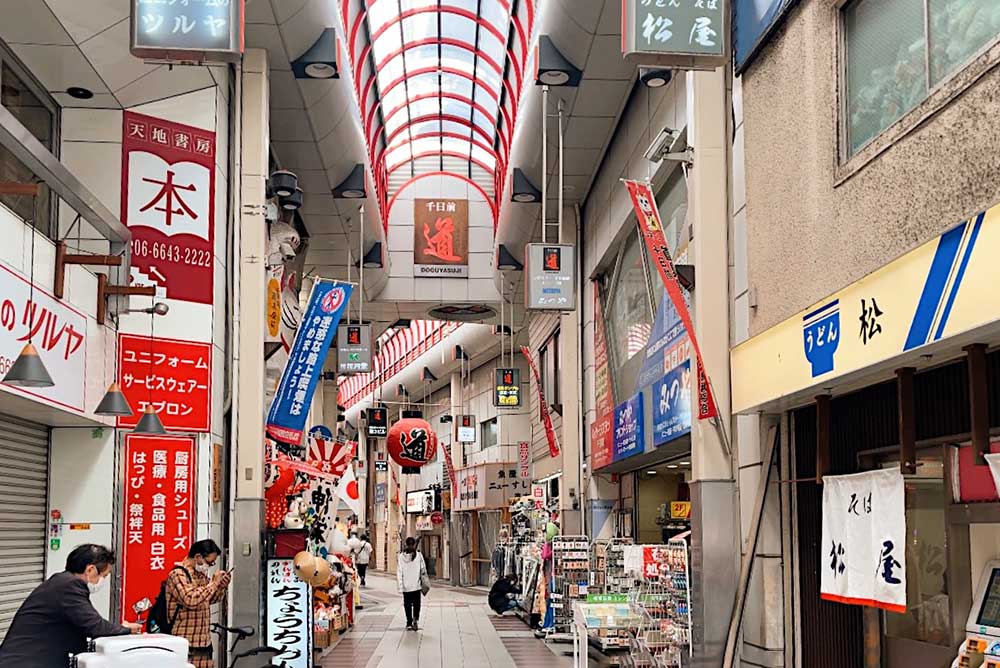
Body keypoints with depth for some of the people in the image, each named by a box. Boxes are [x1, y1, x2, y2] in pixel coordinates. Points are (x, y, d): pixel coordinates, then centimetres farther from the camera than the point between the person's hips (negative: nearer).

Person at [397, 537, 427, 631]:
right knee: (416, 604, 7)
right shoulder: (419, 555, -6)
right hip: (416, 585, -1)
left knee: (407, 604, 12)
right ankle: (415, 619, -14)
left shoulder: (401, 557, -4)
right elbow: (423, 571, -2)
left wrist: (400, 587, -1)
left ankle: (409, 623, 15)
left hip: (406, 587, 1)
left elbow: (399, 573, -4)